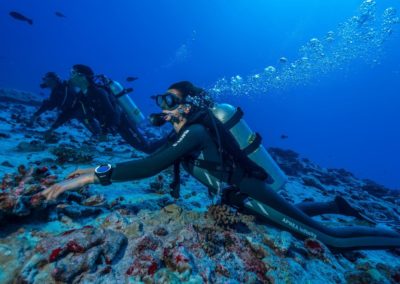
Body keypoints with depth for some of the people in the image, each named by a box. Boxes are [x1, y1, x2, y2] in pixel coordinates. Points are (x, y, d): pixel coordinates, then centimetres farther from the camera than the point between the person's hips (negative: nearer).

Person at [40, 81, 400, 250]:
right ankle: (333, 204, 52)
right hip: (242, 195, 8)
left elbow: (153, 167, -36)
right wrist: (99, 168, 1)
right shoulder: (182, 132, 3)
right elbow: (152, 156, 5)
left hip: (253, 193, -8)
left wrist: (91, 177, -30)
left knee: (330, 238, 3)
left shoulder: (196, 131, -26)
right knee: (298, 211, 33)